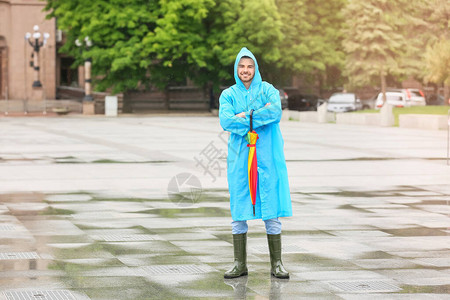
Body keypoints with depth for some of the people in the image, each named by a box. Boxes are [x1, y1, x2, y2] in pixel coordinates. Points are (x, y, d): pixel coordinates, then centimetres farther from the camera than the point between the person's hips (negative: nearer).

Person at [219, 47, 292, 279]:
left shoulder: (268, 90, 6)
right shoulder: (228, 95, 8)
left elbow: (276, 112, -13)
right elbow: (226, 121, -10)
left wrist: (244, 117, -14)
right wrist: (261, 113, -11)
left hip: (266, 157, -1)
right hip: (239, 158, 1)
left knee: (271, 209, -1)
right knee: (238, 210, 1)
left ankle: (276, 264, 4)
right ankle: (240, 264, 8)